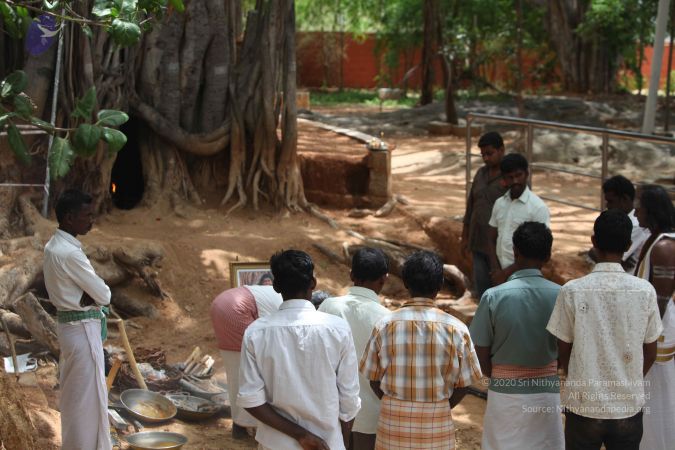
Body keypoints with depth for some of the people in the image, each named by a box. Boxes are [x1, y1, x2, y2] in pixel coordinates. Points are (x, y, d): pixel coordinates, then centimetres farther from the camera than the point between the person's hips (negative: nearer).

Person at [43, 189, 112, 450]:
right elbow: (104, 294, -19)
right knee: (88, 398, -2)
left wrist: (88, 297, -8)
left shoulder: (53, 246, 7)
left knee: (73, 395, 18)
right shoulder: (70, 253, -22)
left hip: (67, 324, 10)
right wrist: (96, 298, 0)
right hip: (83, 329, -10)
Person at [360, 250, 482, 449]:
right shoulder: (456, 329, -8)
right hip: (438, 425, 0)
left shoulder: (385, 325, -7)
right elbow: (463, 384, -2)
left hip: (393, 421, 1)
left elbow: (374, 380, 0)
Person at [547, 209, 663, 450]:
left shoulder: (572, 291, -13)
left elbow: (563, 351, -4)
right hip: (629, 406, 1)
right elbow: (650, 353, 1)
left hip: (583, 406, -1)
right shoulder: (645, 291, -9)